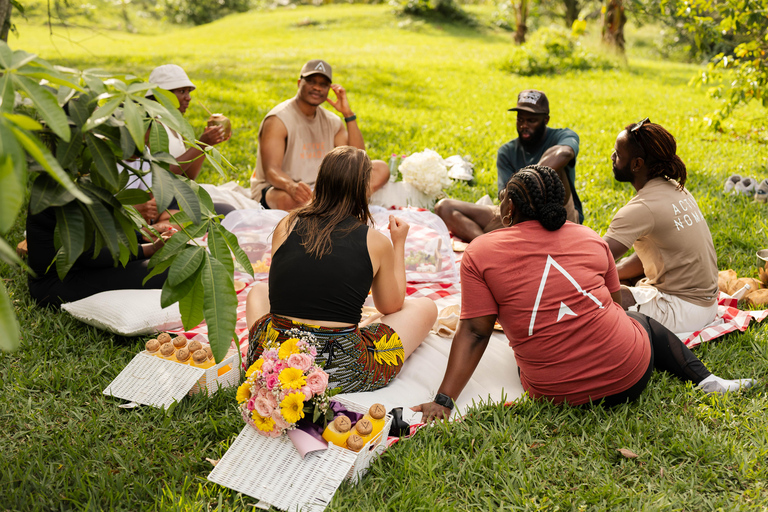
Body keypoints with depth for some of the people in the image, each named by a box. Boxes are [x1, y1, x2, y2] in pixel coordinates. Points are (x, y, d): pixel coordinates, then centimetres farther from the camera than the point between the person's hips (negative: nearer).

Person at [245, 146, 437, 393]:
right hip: (342, 376, -2)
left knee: (258, 291, 35)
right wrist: (399, 245, 23)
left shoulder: (286, 226, 4)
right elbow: (391, 306, 13)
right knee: (425, 307, 17)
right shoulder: (376, 243, -3)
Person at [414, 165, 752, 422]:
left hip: (555, 393, -2)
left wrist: (444, 400, -7)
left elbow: (474, 332, -9)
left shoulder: (479, 253, -5)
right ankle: (704, 380, 15)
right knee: (644, 322, 35)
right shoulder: (589, 238, 4)